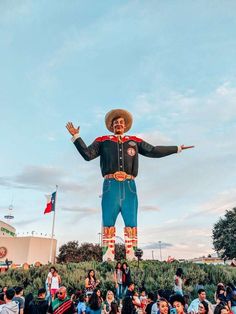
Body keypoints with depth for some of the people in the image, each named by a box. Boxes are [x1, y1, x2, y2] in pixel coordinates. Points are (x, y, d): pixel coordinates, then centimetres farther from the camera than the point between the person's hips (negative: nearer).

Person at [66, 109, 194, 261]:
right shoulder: (103, 141, 16)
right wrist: (76, 137, 3)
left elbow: (153, 151, 15)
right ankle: (108, 257, 4)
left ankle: (131, 257, 9)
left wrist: (177, 149, 14)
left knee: (131, 224, 2)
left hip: (129, 186, 2)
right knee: (108, 223, -1)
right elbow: (87, 154, 7)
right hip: (111, 185, -1)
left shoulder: (135, 141, 19)